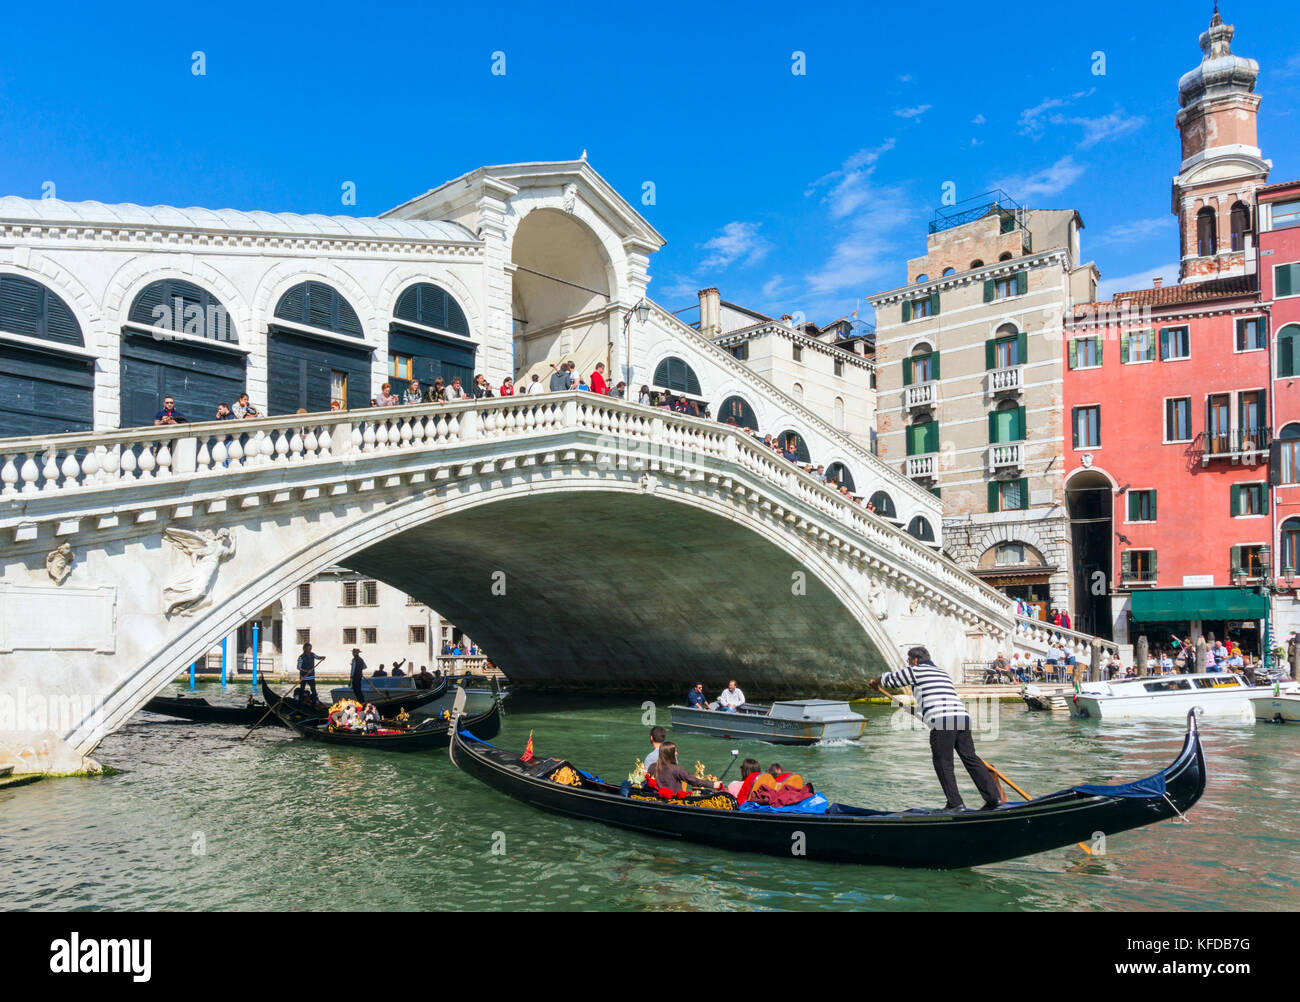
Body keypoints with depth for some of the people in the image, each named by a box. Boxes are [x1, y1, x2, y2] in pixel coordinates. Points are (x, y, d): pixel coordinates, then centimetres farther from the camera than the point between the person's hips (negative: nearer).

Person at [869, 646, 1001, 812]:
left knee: (943, 764, 1)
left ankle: (955, 803, -1)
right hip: (963, 717, 7)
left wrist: (876, 683, 45)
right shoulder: (944, 673, 31)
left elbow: (889, 679, 24)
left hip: (942, 722, -7)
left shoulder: (915, 671, 10)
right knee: (970, 758, 10)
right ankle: (993, 796, 5)